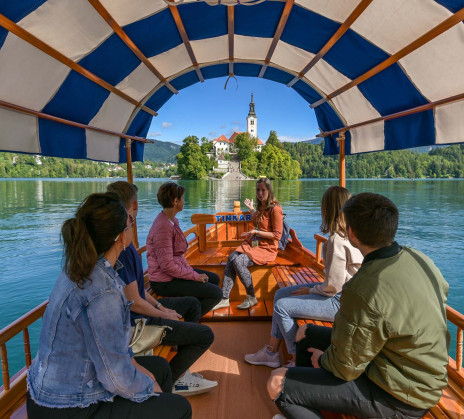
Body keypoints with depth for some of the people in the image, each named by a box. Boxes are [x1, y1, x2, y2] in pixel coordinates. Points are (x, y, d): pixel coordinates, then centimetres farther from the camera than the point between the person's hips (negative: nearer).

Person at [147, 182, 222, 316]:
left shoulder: (173, 220, 6)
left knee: (214, 279, 18)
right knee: (216, 293, -13)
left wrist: (190, 269, 2)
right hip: (164, 282, -10)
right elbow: (167, 266, -26)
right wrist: (195, 276, -17)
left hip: (177, 269, 10)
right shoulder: (163, 227, -25)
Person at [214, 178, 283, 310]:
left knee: (238, 262, -27)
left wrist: (256, 232, -18)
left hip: (267, 248, -7)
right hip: (252, 243, 7)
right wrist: (252, 209, 30)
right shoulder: (261, 206, 15)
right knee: (232, 257, -20)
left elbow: (277, 235, -13)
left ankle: (251, 298, -9)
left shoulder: (275, 209, -11)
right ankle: (224, 299, -20)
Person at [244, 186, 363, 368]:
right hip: (343, 292, 10)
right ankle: (272, 352, 15)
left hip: (340, 300, -10)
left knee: (282, 306, -10)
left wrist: (311, 290, -6)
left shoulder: (336, 240, -26)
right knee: (281, 294, 8)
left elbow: (334, 286, -23)